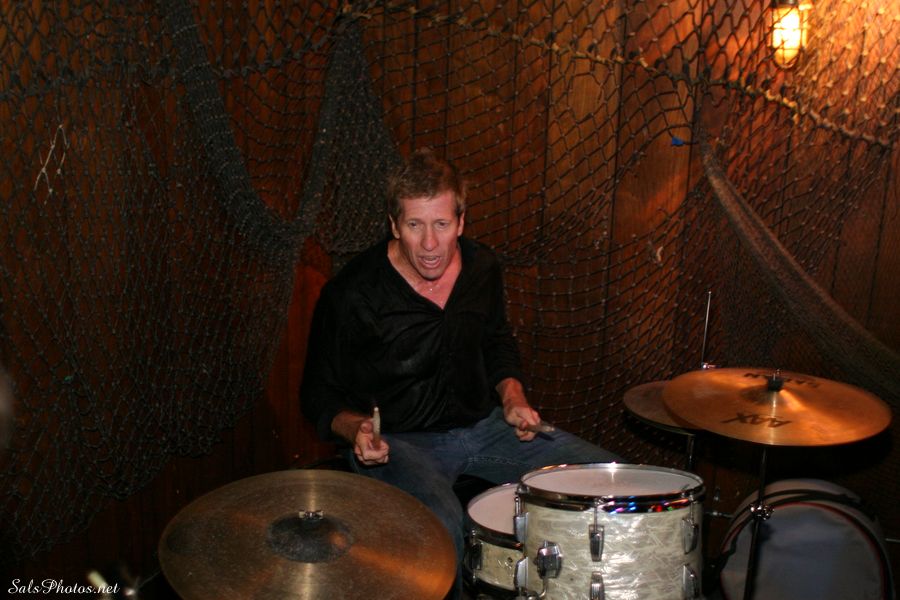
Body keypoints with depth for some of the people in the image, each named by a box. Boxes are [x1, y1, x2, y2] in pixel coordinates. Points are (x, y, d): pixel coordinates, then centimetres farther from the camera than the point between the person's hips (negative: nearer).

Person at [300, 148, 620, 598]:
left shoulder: (482, 267, -1)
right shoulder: (352, 295, -17)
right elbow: (320, 392, -6)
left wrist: (512, 399, -1)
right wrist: (357, 429, -26)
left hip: (481, 424, 6)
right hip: (398, 439, -5)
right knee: (442, 529, -37)